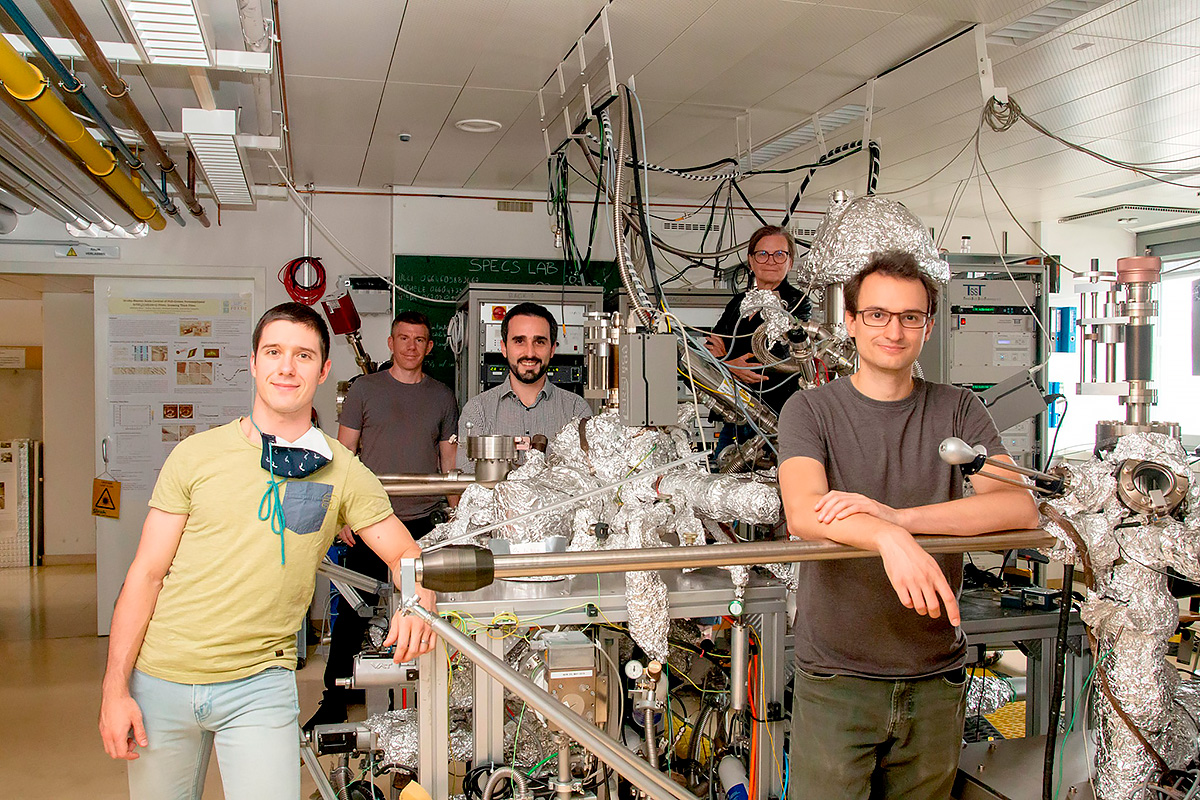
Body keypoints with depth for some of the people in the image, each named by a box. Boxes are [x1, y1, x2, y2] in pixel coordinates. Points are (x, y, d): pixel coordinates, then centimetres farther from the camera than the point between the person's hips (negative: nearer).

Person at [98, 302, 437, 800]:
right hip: (162, 679, 1)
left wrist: (418, 604, -18)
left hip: (260, 684, 0)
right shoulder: (196, 454, -1)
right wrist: (115, 688, -5)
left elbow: (406, 554, 5)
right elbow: (146, 573, 0)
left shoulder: (343, 472, 0)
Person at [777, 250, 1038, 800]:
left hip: (936, 679, 2)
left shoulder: (958, 411, 5)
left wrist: (896, 514, -25)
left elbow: (1020, 507, -11)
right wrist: (890, 539, -40)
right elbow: (803, 513, -20)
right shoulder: (811, 410, -2)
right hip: (835, 677, -2)